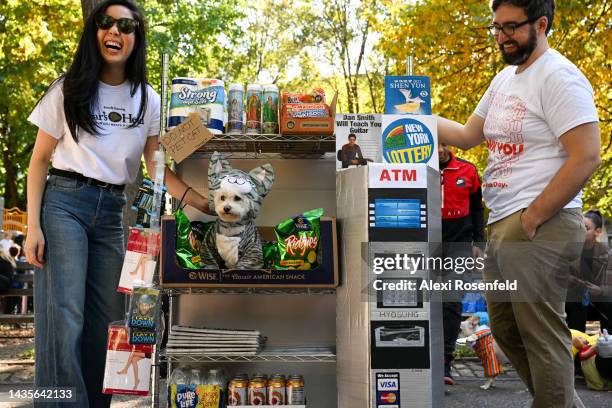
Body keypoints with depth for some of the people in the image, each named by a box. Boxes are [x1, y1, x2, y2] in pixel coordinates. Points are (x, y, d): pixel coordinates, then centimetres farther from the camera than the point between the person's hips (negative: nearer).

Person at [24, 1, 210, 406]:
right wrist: (33, 226, -6)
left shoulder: (148, 101, 8)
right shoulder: (69, 89, 3)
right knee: (65, 318, -10)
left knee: (106, 319, 6)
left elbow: (156, 167, 4)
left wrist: (202, 202, -13)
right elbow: (40, 160, 4)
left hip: (113, 211, 3)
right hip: (64, 202, -3)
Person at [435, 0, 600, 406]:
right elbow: (468, 135, 25)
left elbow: (586, 158, -18)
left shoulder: (559, 77, -11)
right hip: (501, 225, 10)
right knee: (505, 328, 18)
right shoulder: (505, 79, 16)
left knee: (542, 335, -3)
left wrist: (533, 218, -17)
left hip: (540, 227, -10)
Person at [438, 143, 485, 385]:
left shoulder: (468, 170, 5)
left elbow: (476, 208, 13)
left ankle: (444, 363, -6)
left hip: (459, 242, 0)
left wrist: (478, 243, 8)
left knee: (452, 300, -10)